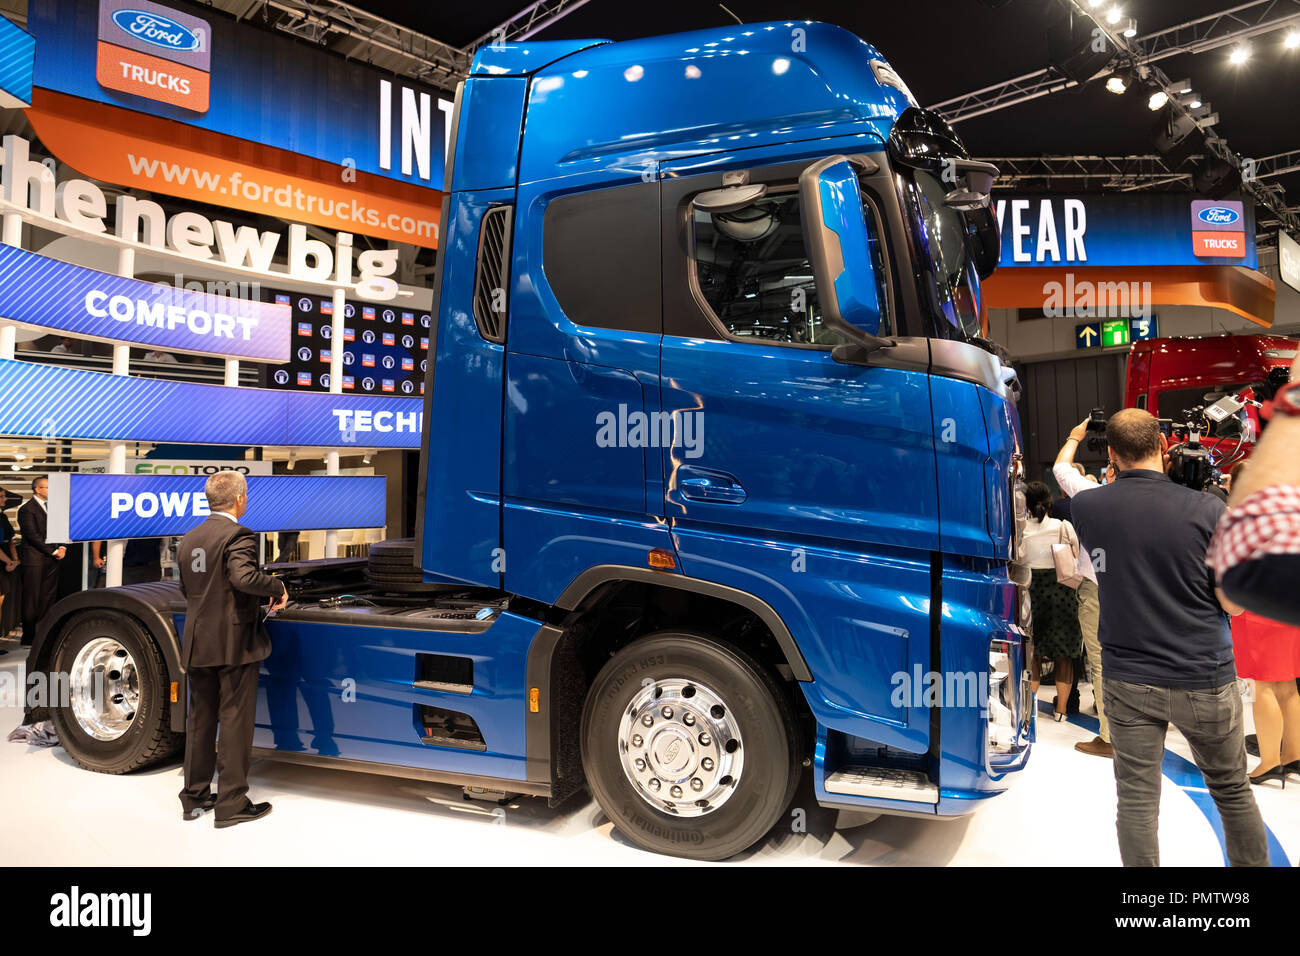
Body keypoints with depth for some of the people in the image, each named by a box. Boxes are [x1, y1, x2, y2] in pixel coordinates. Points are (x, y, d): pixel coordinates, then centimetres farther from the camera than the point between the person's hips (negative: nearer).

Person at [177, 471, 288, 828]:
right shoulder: (238, 536, -14)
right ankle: (231, 804, 7)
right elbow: (245, 578, -30)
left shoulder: (189, 539, 11)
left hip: (197, 644, 8)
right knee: (235, 722, 1)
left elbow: (186, 589, 18)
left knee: (200, 719, 17)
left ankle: (194, 797, 27)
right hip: (234, 643, -8)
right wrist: (278, 588, -14)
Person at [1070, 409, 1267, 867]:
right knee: (1233, 792, 19)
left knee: (1136, 799, 8)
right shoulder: (1208, 509, -13)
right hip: (1204, 681, -1)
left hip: (1128, 682, 1)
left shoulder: (1088, 507, -8)